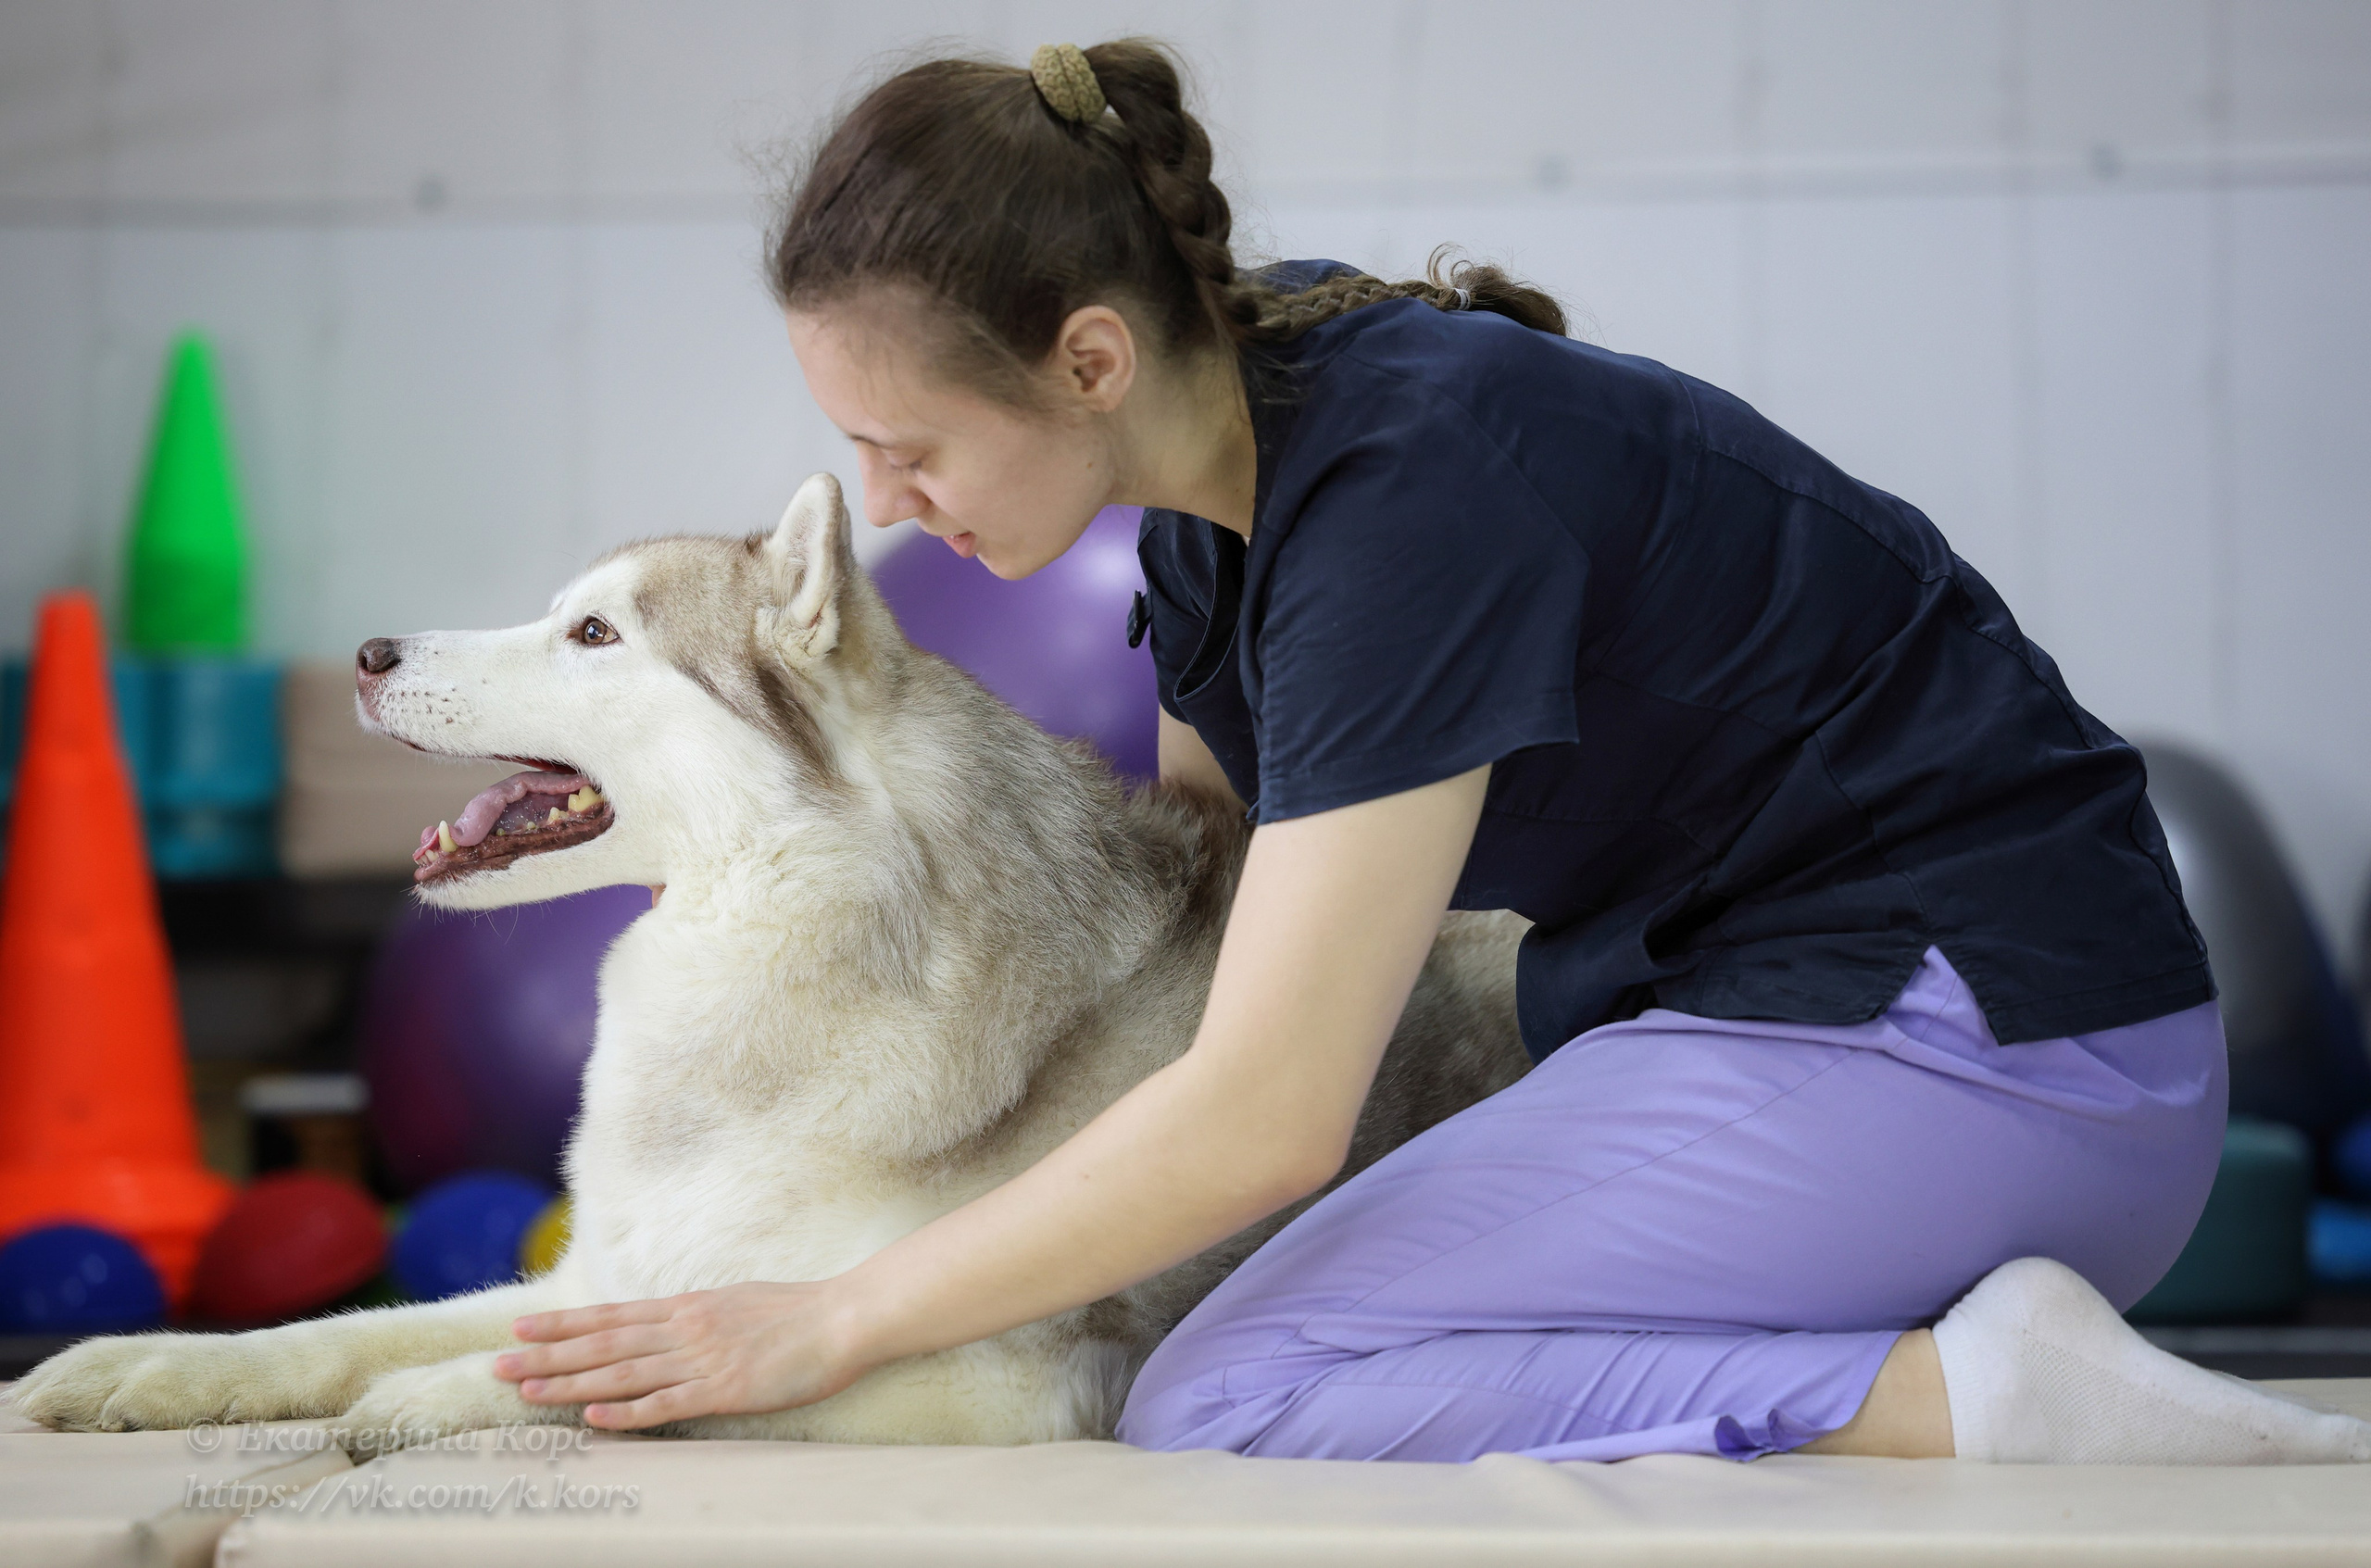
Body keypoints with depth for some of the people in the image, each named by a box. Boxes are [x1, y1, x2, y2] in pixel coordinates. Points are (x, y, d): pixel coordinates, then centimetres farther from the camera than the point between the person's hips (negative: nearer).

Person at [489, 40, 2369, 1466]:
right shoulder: (1228, 439, 4)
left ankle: (1986, 1398, -19)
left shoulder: (1414, 482, -24)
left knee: (1218, 1414, -16)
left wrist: (828, 1328, -16)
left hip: (1977, 1043, -10)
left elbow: (1259, 1119, -25)